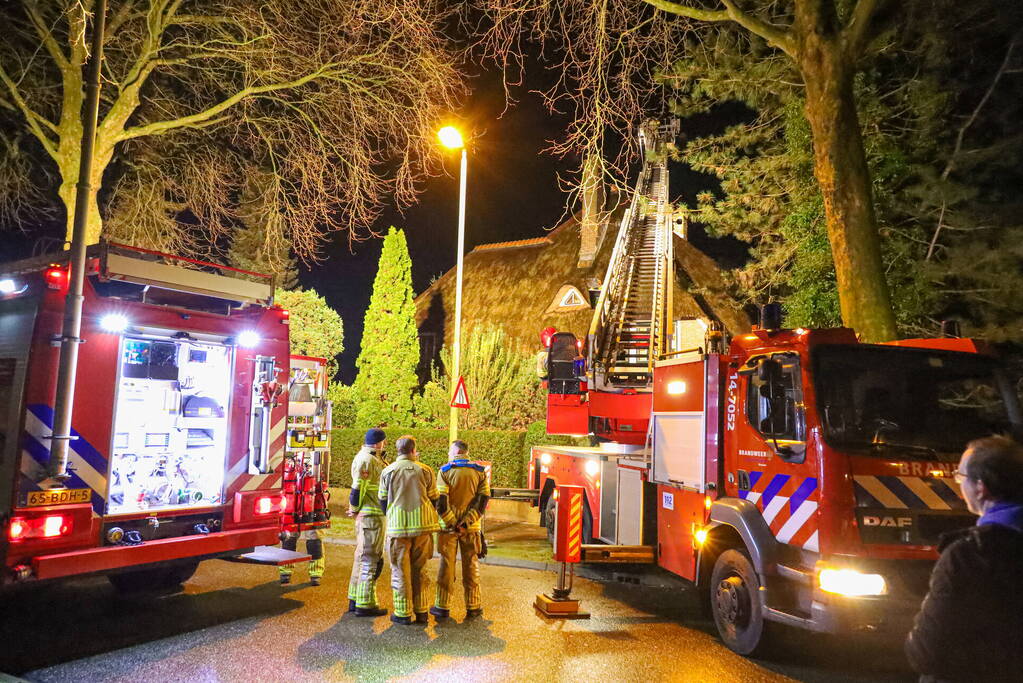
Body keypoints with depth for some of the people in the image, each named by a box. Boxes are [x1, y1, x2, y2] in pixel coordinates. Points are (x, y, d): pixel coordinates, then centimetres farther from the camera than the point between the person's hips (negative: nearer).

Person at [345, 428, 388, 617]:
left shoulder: (373, 458, 17)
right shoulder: (366, 459, -15)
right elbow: (358, 487, -18)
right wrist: (354, 509, -8)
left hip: (371, 515, 11)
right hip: (371, 515, -11)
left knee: (362, 557, 17)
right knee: (370, 559, -5)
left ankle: (355, 599, 27)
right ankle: (365, 604, 0)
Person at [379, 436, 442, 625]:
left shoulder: (388, 471, 1)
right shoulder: (425, 470, 2)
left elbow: (383, 500, 8)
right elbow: (433, 499, 8)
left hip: (398, 526, -1)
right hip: (422, 524, 2)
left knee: (400, 570, 6)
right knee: (420, 569, 12)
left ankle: (403, 613, 9)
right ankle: (421, 611, 16)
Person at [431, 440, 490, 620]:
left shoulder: (445, 470, -4)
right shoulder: (480, 471, 3)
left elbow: (441, 501, -13)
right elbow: (483, 500, -6)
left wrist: (452, 523, -9)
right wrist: (466, 523, -10)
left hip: (448, 526, -2)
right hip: (471, 528, 2)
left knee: (446, 566, 6)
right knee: (471, 567, 10)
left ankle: (443, 607, 12)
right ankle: (473, 607, 16)